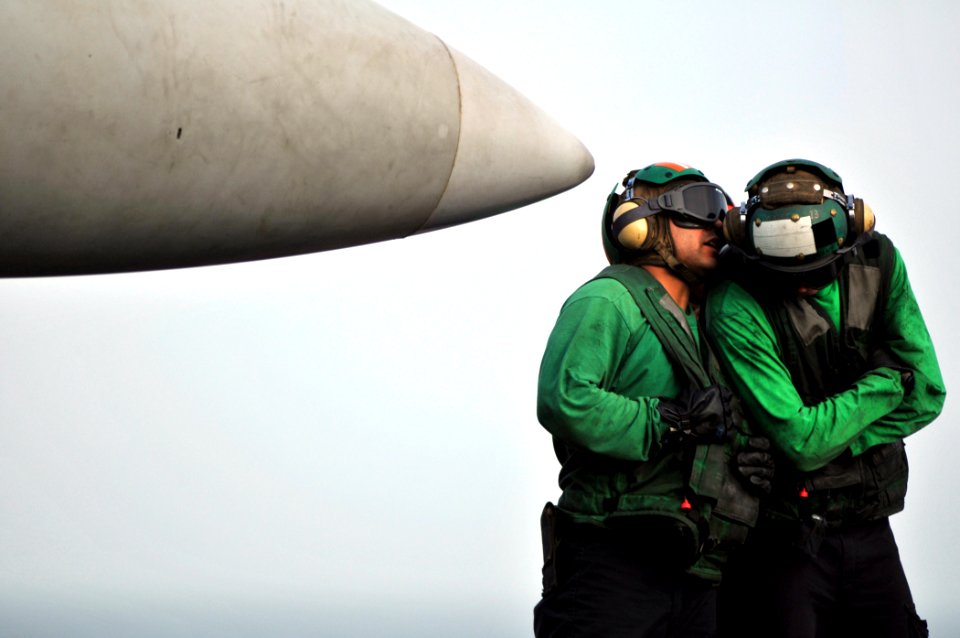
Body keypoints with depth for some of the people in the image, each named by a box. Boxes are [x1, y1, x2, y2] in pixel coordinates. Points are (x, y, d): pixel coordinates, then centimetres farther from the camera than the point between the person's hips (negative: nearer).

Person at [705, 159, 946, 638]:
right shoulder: (736, 308, -21)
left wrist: (829, 443, -13)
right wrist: (887, 379, -10)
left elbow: (926, 395, -3)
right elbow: (801, 441, -22)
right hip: (785, 539, -5)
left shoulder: (877, 262, -4)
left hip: (868, 528, 5)